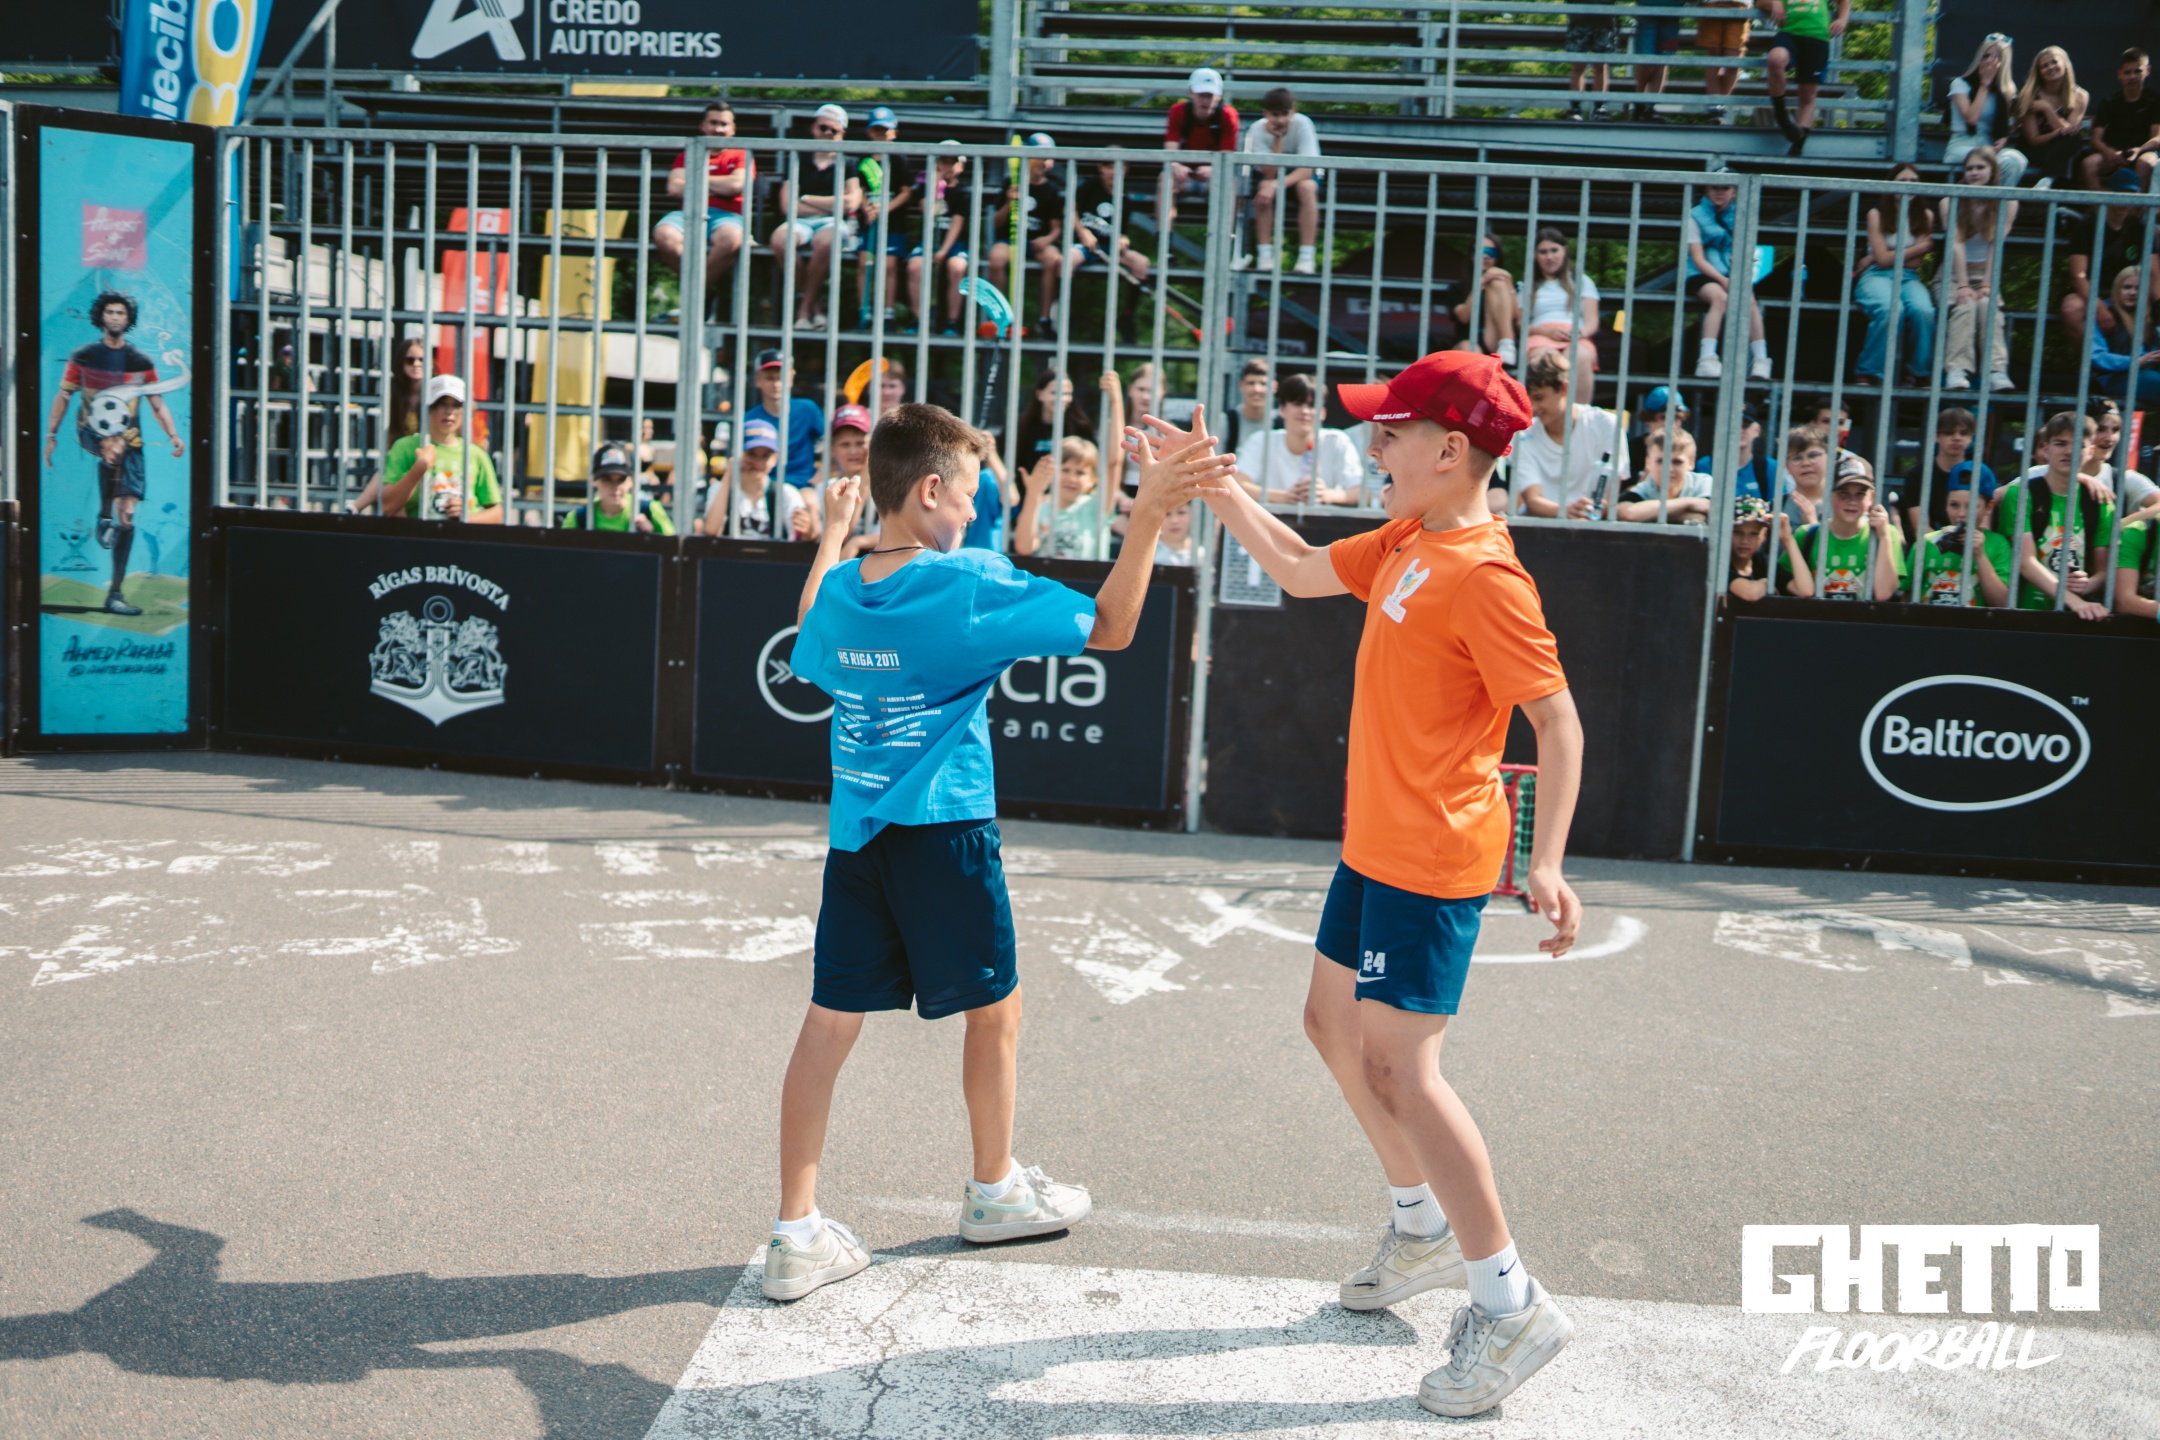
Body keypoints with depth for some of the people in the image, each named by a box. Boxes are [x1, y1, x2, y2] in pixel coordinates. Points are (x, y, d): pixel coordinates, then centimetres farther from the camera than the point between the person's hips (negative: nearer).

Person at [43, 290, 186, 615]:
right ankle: (104, 516, -18)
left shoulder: (142, 362, 8)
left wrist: (174, 436, -7)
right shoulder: (83, 356, 5)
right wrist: (51, 434, 5)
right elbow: (63, 397, 10)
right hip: (91, 432, -1)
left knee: (127, 515, -6)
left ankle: (115, 594, -3)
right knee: (114, 448, -40)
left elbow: (158, 404, 8)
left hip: (130, 442, 2)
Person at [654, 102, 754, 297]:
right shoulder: (687, 155, 23)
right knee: (663, 235, -34)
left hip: (726, 215, -1)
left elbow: (737, 185, -4)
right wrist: (719, 186, 4)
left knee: (731, 238, -40)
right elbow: (674, 188, 5)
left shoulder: (741, 155, 18)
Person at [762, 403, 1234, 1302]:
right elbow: (1110, 628, -12)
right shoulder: (970, 586, -16)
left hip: (854, 837, 6)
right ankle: (994, 1192, 32)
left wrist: (831, 535, 36)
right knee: (995, 1009, 15)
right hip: (943, 830, -5)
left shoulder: (836, 591, 2)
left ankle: (797, 1232, 9)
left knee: (831, 1020, 6)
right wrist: (1149, 514, -13)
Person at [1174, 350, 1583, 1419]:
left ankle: (1511, 1304, 5)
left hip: (1431, 860, -10)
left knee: (1397, 1065, -9)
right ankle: (1424, 1229, 36)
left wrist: (1546, 862, -30)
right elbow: (1301, 570, 22)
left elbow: (1558, 721, -21)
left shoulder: (1483, 573, -20)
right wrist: (1214, 483, 19)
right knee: (1334, 1023, 19)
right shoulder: (1405, 545, 8)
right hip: (1377, 844, 10)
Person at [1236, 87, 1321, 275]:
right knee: (1264, 187, -32)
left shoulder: (1302, 124, -24)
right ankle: (1265, 257, -29)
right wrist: (1278, 139, -34)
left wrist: (1277, 185, -45)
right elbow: (1269, 174, -26)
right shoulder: (1258, 130, -20)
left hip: (1301, 174, -1)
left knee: (1306, 187, -34)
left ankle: (1307, 259, -34)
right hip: (1271, 174, 1)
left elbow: (1307, 169, -31)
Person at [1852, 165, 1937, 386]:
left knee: (1923, 310, -33)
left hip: (1908, 278, 2)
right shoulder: (1877, 213, 3)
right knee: (1890, 309, -38)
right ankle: (1868, 373, -23)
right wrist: (1919, 247, -2)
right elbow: (1882, 258, -5)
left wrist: (1875, 259, -3)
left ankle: (1921, 374, -15)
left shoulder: (1925, 216, 9)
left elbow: (1914, 262, 2)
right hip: (1876, 276, -2)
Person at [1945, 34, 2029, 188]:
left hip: (1991, 146, 4)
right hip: (1962, 145, -4)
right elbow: (1971, 118, -11)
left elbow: (2006, 127, 15)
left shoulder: (2007, 90, 15)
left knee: (2014, 159, -33)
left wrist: (2002, 141, -9)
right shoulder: (1960, 84, 4)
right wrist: (1985, 84, -4)